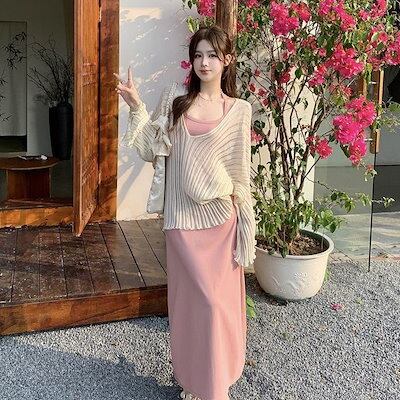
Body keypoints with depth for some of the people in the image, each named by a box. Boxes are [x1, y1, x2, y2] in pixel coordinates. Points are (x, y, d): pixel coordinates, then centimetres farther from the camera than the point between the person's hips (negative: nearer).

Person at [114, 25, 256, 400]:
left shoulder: (239, 109, 3)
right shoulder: (175, 98, 4)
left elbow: (241, 172, 4)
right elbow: (150, 151, 3)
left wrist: (246, 225, 3)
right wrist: (137, 108, -9)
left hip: (221, 217, 0)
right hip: (183, 218, 0)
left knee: (220, 299, 6)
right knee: (195, 299, 4)